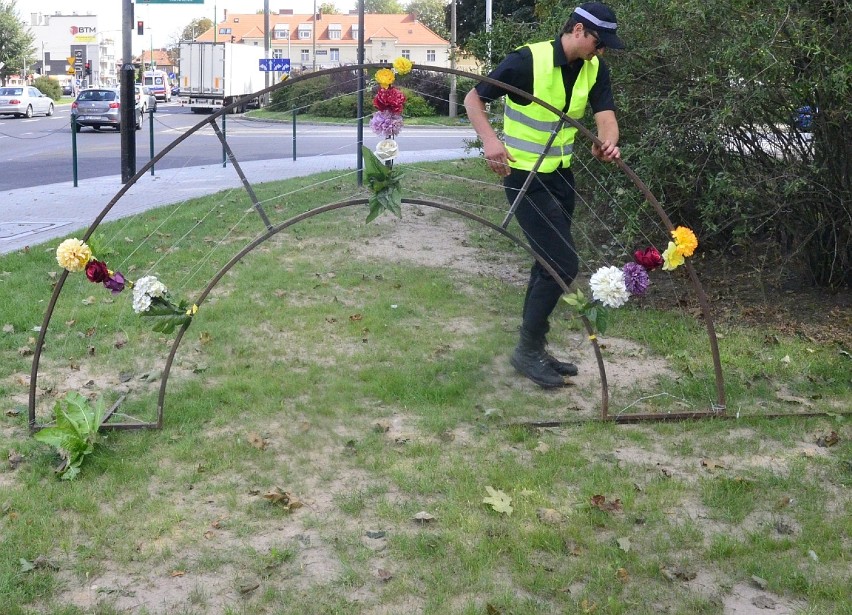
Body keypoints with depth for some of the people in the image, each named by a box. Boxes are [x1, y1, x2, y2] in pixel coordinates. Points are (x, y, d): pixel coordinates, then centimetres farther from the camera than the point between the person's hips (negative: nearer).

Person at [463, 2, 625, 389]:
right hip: (524, 176, -7)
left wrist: (608, 142, -36)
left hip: (560, 174, 8)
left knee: (549, 262, 15)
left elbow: (605, 113, -12)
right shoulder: (527, 60, -20)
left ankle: (534, 348, 28)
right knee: (564, 264, -11)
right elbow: (474, 98, -13)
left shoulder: (594, 69, -1)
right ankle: (527, 351, 3)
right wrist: (490, 139, -30)